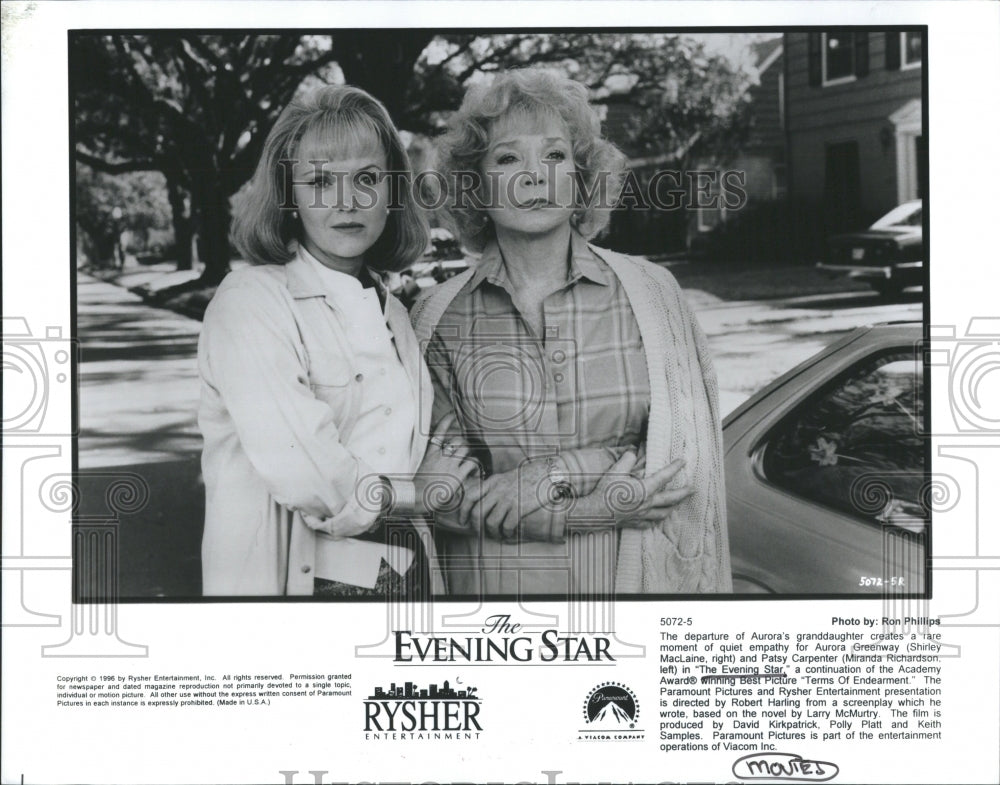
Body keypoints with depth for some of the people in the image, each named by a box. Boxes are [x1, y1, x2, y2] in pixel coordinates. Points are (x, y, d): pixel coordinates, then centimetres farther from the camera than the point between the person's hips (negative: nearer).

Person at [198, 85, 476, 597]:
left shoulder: (391, 314, 11)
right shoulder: (249, 300, -12)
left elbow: (440, 460, 11)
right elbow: (306, 478, -22)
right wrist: (412, 494, -7)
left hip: (411, 575, 7)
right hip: (299, 578, -7)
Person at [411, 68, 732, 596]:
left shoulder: (651, 292, -3)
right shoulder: (438, 320, -4)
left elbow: (690, 459, -6)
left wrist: (554, 475, -18)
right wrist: (586, 512, -20)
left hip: (631, 575, 1)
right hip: (489, 581, 0)